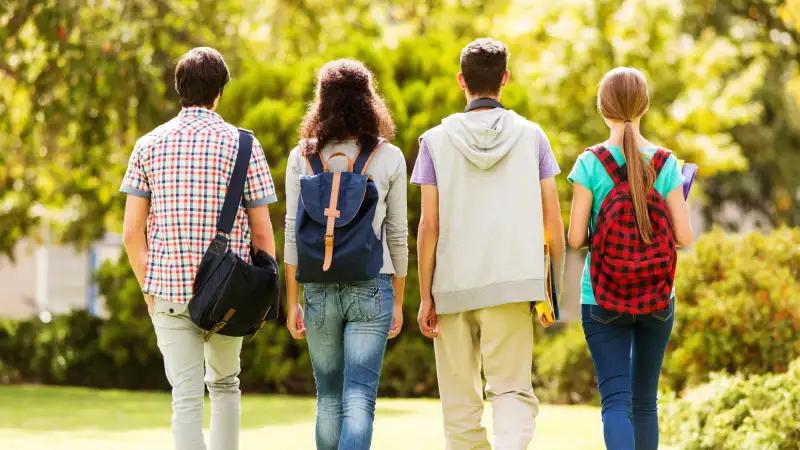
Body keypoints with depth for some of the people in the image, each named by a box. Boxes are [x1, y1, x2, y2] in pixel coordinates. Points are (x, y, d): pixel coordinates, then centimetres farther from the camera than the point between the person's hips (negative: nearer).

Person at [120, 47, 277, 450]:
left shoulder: (149, 145, 2)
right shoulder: (242, 145, -2)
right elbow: (262, 233, -3)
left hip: (169, 291, 0)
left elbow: (132, 232, 0)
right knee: (224, 384, 21)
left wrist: (147, 287, 12)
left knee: (186, 398, 1)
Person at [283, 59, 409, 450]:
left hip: (319, 289, 2)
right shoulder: (389, 157, -1)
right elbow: (397, 233, 2)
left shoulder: (301, 158, 1)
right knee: (359, 401, -6)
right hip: (371, 287, -2)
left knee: (328, 400, 15)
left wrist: (292, 302, 7)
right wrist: (398, 300, 11)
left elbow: (293, 234, 1)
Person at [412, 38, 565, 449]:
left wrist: (425, 296, 2)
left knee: (460, 400, 10)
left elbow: (429, 225, -3)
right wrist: (559, 284, 15)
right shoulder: (530, 136, 3)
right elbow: (553, 221, 4)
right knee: (512, 389, -1)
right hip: (513, 281, 0)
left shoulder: (436, 140, 1)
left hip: (453, 285, 0)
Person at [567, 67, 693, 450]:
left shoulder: (590, 163, -9)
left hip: (603, 299, -2)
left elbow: (575, 238, -10)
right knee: (645, 400, 16)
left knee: (616, 399, -6)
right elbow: (684, 237, -5)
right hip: (657, 299, 2)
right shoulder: (665, 163, -4)